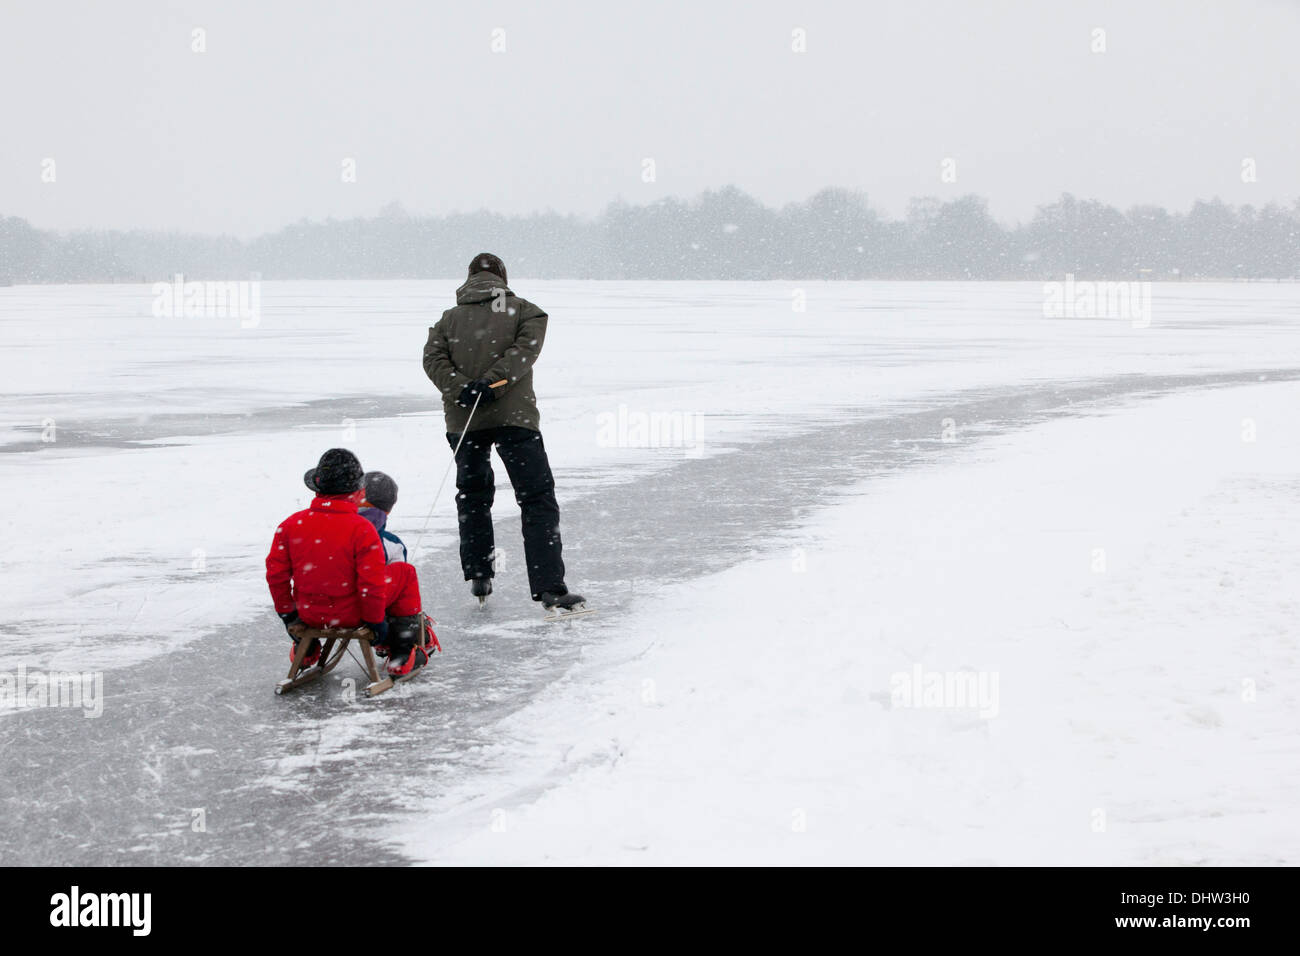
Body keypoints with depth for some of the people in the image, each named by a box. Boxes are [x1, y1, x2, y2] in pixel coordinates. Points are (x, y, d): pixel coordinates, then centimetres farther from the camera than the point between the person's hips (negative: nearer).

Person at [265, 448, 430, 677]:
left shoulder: (291, 525, -8)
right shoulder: (362, 530, -20)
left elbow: (276, 574, -1)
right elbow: (372, 583, -19)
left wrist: (286, 612, 13)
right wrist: (375, 620, -3)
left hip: (308, 614, 5)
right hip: (351, 614, -4)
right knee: (405, 574, 15)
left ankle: (305, 650, 43)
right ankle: (402, 657, 18)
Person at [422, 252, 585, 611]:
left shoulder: (449, 318, 13)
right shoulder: (524, 311, 7)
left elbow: (433, 358, -1)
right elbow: (527, 348, -10)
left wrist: (463, 388, -12)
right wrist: (492, 381, -17)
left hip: (463, 420, 3)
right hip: (514, 416, -3)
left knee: (473, 497, 23)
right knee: (538, 500, -3)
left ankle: (478, 577, 23)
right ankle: (549, 588, -14)